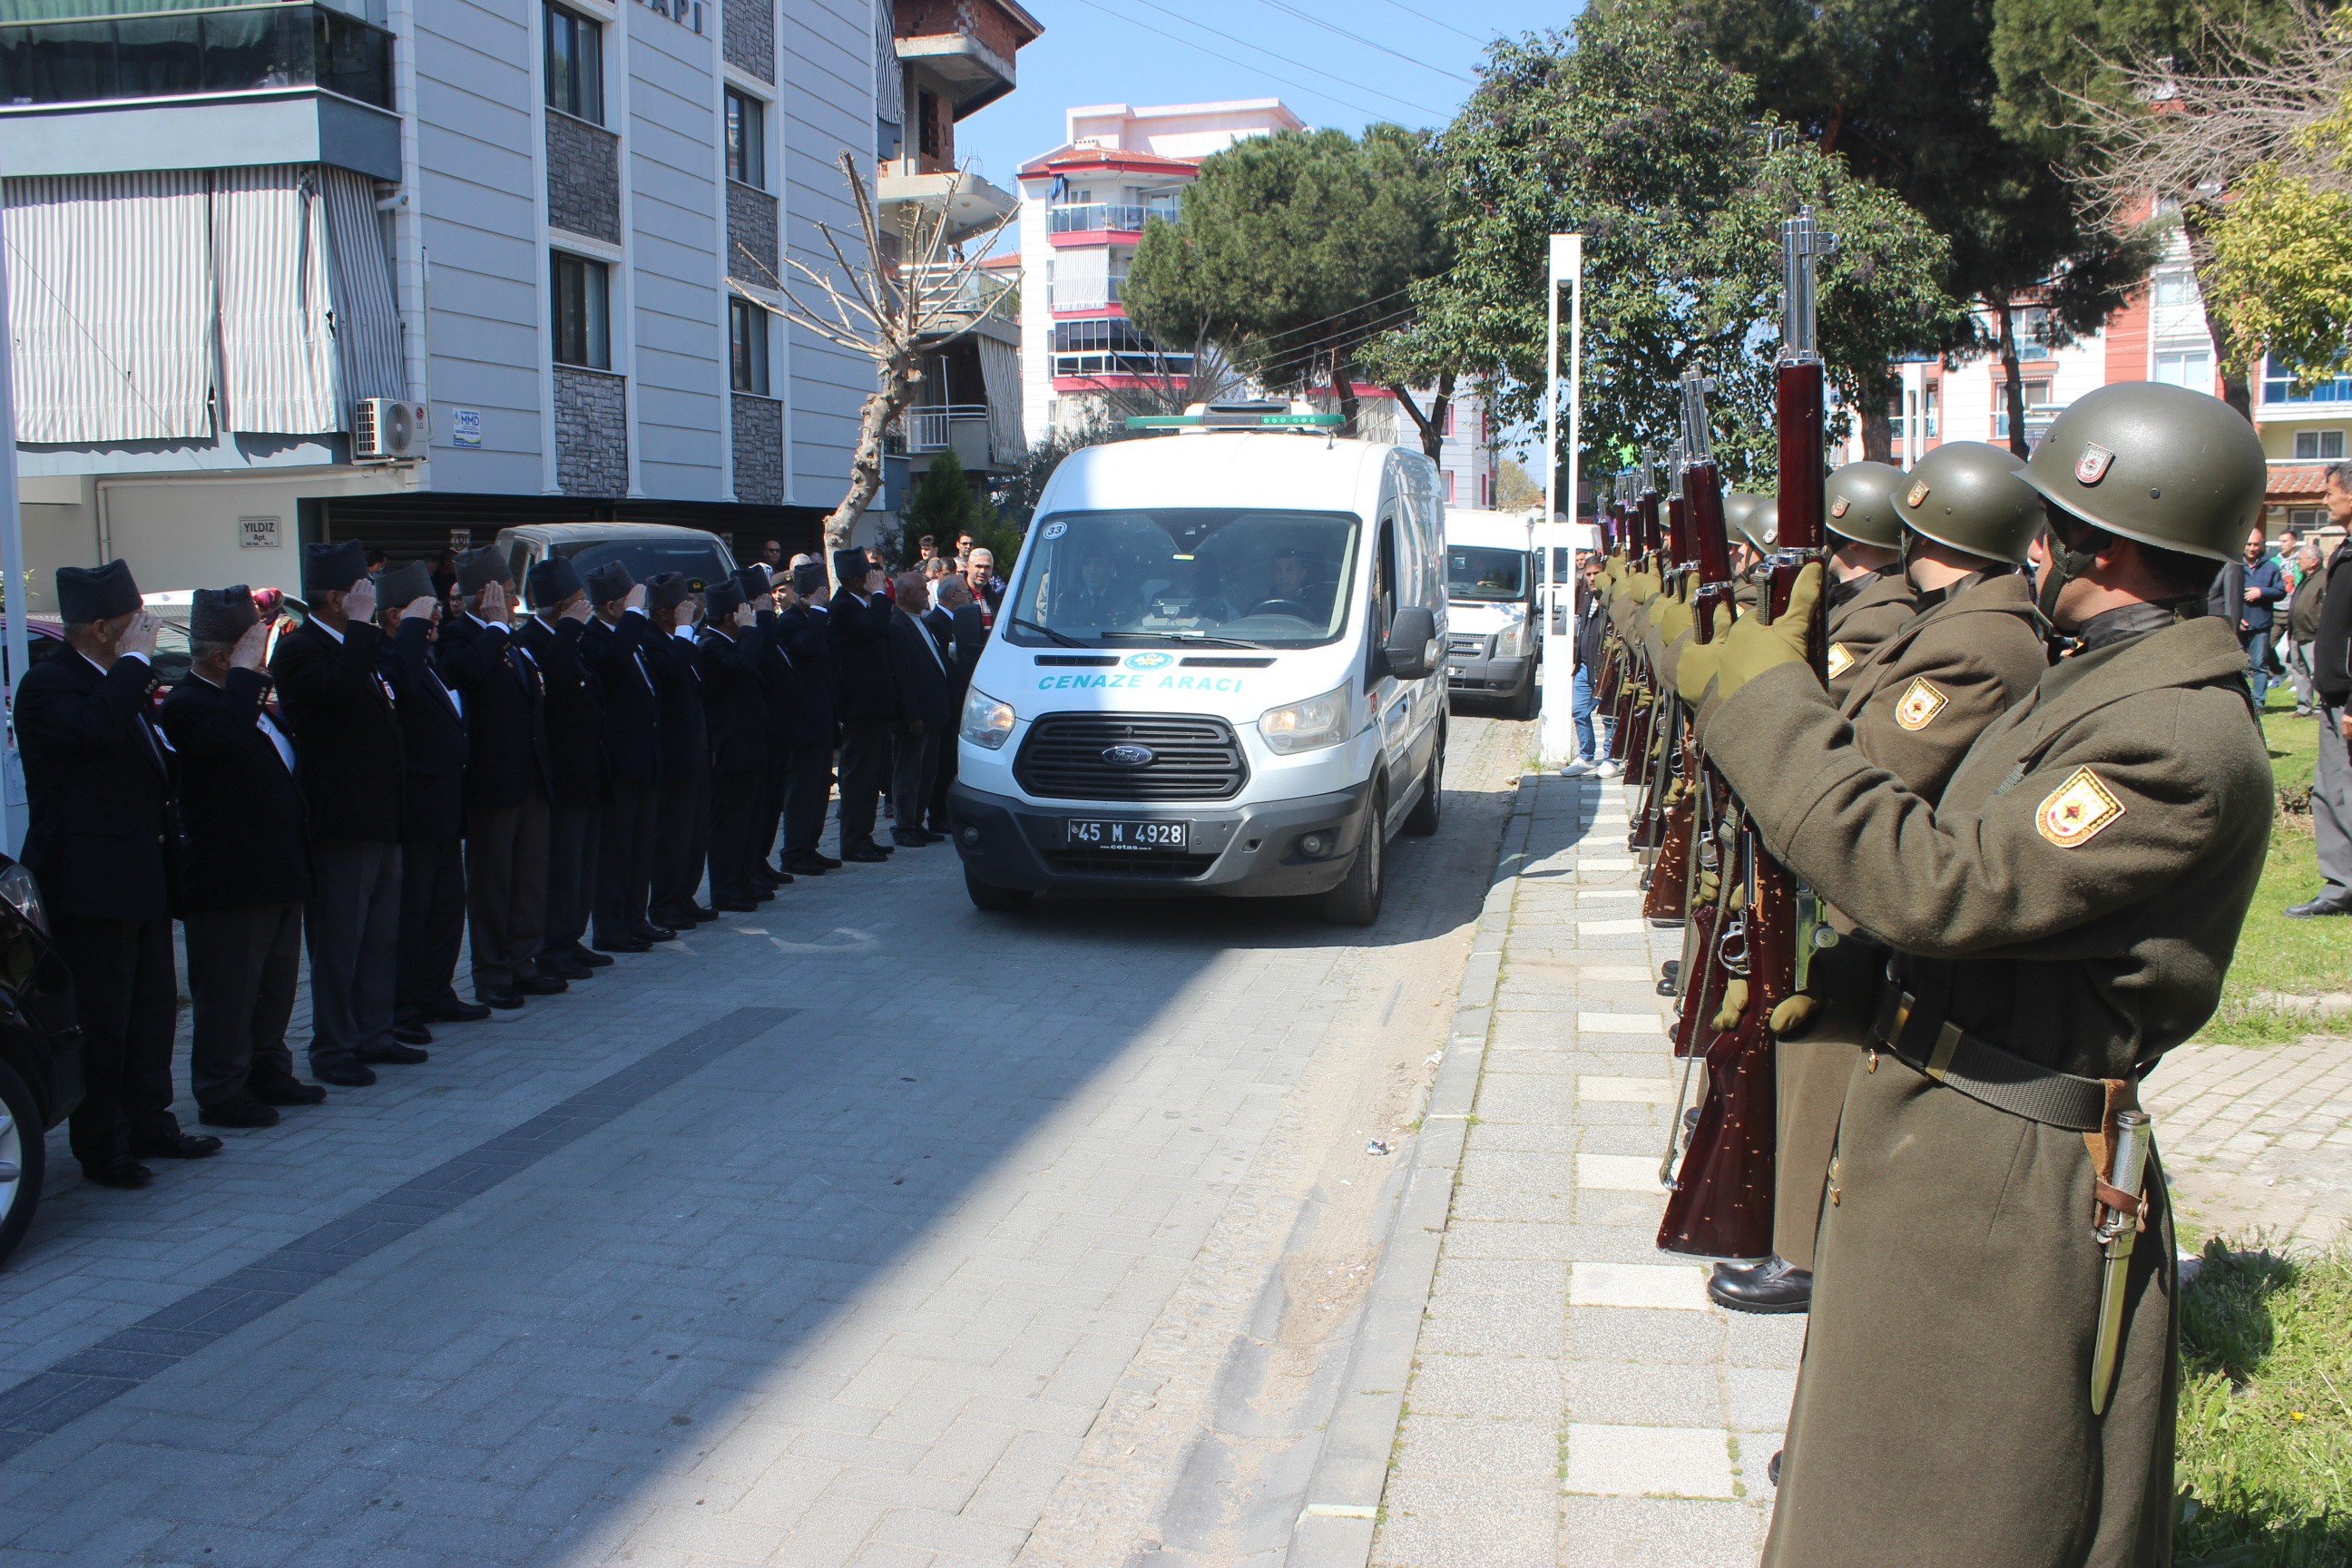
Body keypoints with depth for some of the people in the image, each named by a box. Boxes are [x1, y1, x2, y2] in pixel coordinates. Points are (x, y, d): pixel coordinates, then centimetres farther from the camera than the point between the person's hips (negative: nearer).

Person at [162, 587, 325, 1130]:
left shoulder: (244, 698, 16)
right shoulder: (187, 704, -15)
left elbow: (277, 761, 30)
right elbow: (230, 740, -38)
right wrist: (245, 672, -29)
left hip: (276, 872, 10)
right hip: (230, 879, -10)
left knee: (275, 982, 19)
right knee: (229, 990, 0)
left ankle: (268, 1072, 31)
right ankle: (221, 1092, 10)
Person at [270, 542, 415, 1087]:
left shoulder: (355, 646, 16)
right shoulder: (299, 649, -13)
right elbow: (343, 686, -33)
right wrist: (361, 626, -25)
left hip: (379, 817, 9)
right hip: (339, 821, -9)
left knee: (382, 935, 14)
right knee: (338, 940, -1)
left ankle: (372, 1035, 24)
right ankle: (333, 1049, 7)